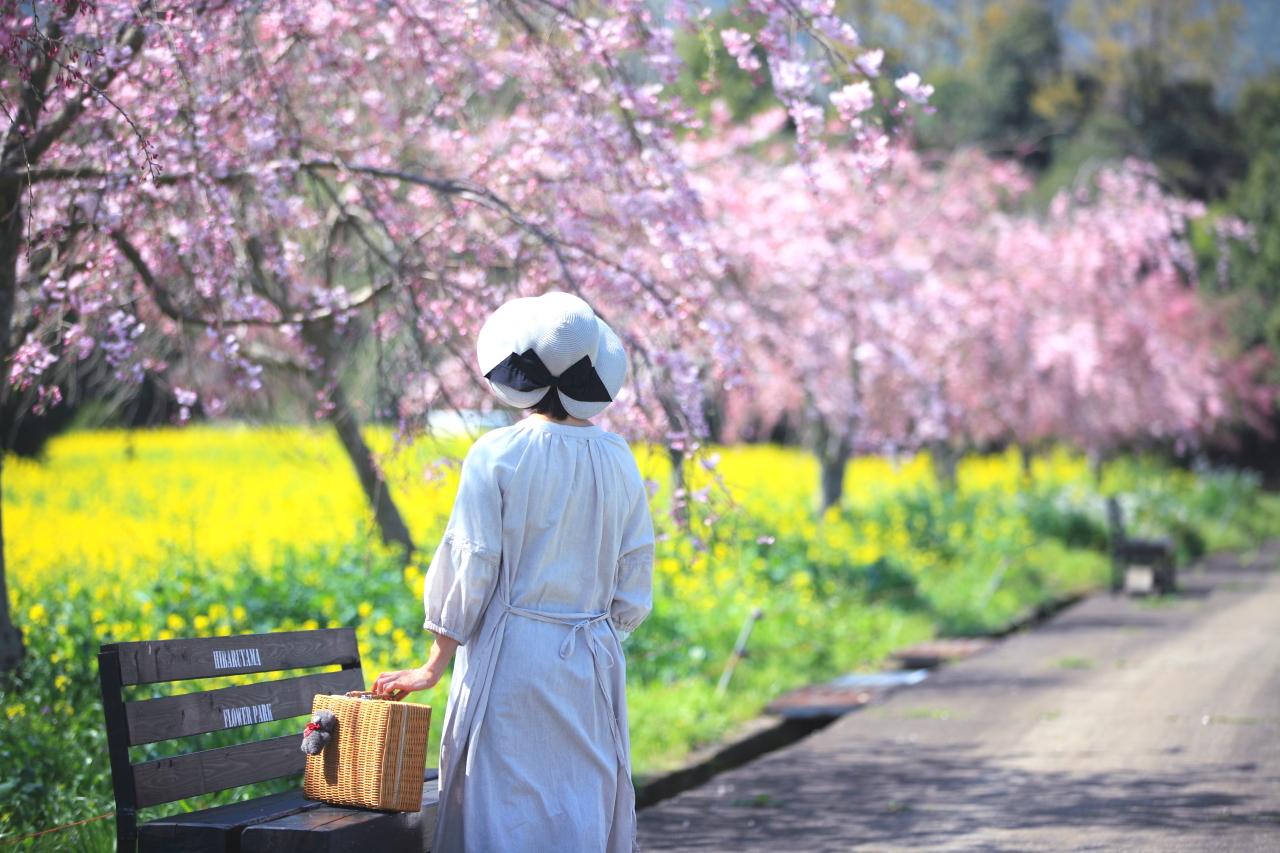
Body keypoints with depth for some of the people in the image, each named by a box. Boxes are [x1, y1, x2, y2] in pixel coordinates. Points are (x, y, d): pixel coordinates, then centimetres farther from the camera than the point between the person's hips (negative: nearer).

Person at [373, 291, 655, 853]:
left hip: (512, 659, -4)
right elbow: (634, 583, 6)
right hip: (594, 667, 4)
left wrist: (433, 667, 0)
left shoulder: (497, 455, -10)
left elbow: (469, 572, -8)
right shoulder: (617, 460, 2)